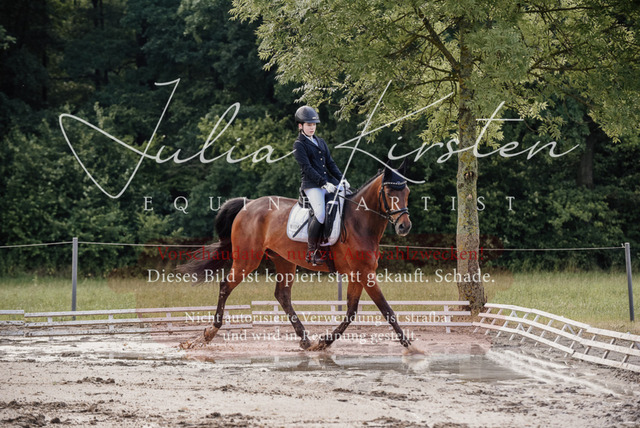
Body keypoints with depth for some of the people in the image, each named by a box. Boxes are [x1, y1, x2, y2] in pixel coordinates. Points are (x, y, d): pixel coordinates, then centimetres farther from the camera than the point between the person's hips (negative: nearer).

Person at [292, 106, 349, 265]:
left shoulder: (320, 142, 19)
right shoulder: (299, 145, -3)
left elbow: (330, 163, 18)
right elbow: (307, 168, -12)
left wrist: (341, 179, 4)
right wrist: (324, 184, -20)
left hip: (329, 182, 8)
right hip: (312, 185, -8)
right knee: (320, 214, -26)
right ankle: (311, 252, -16)